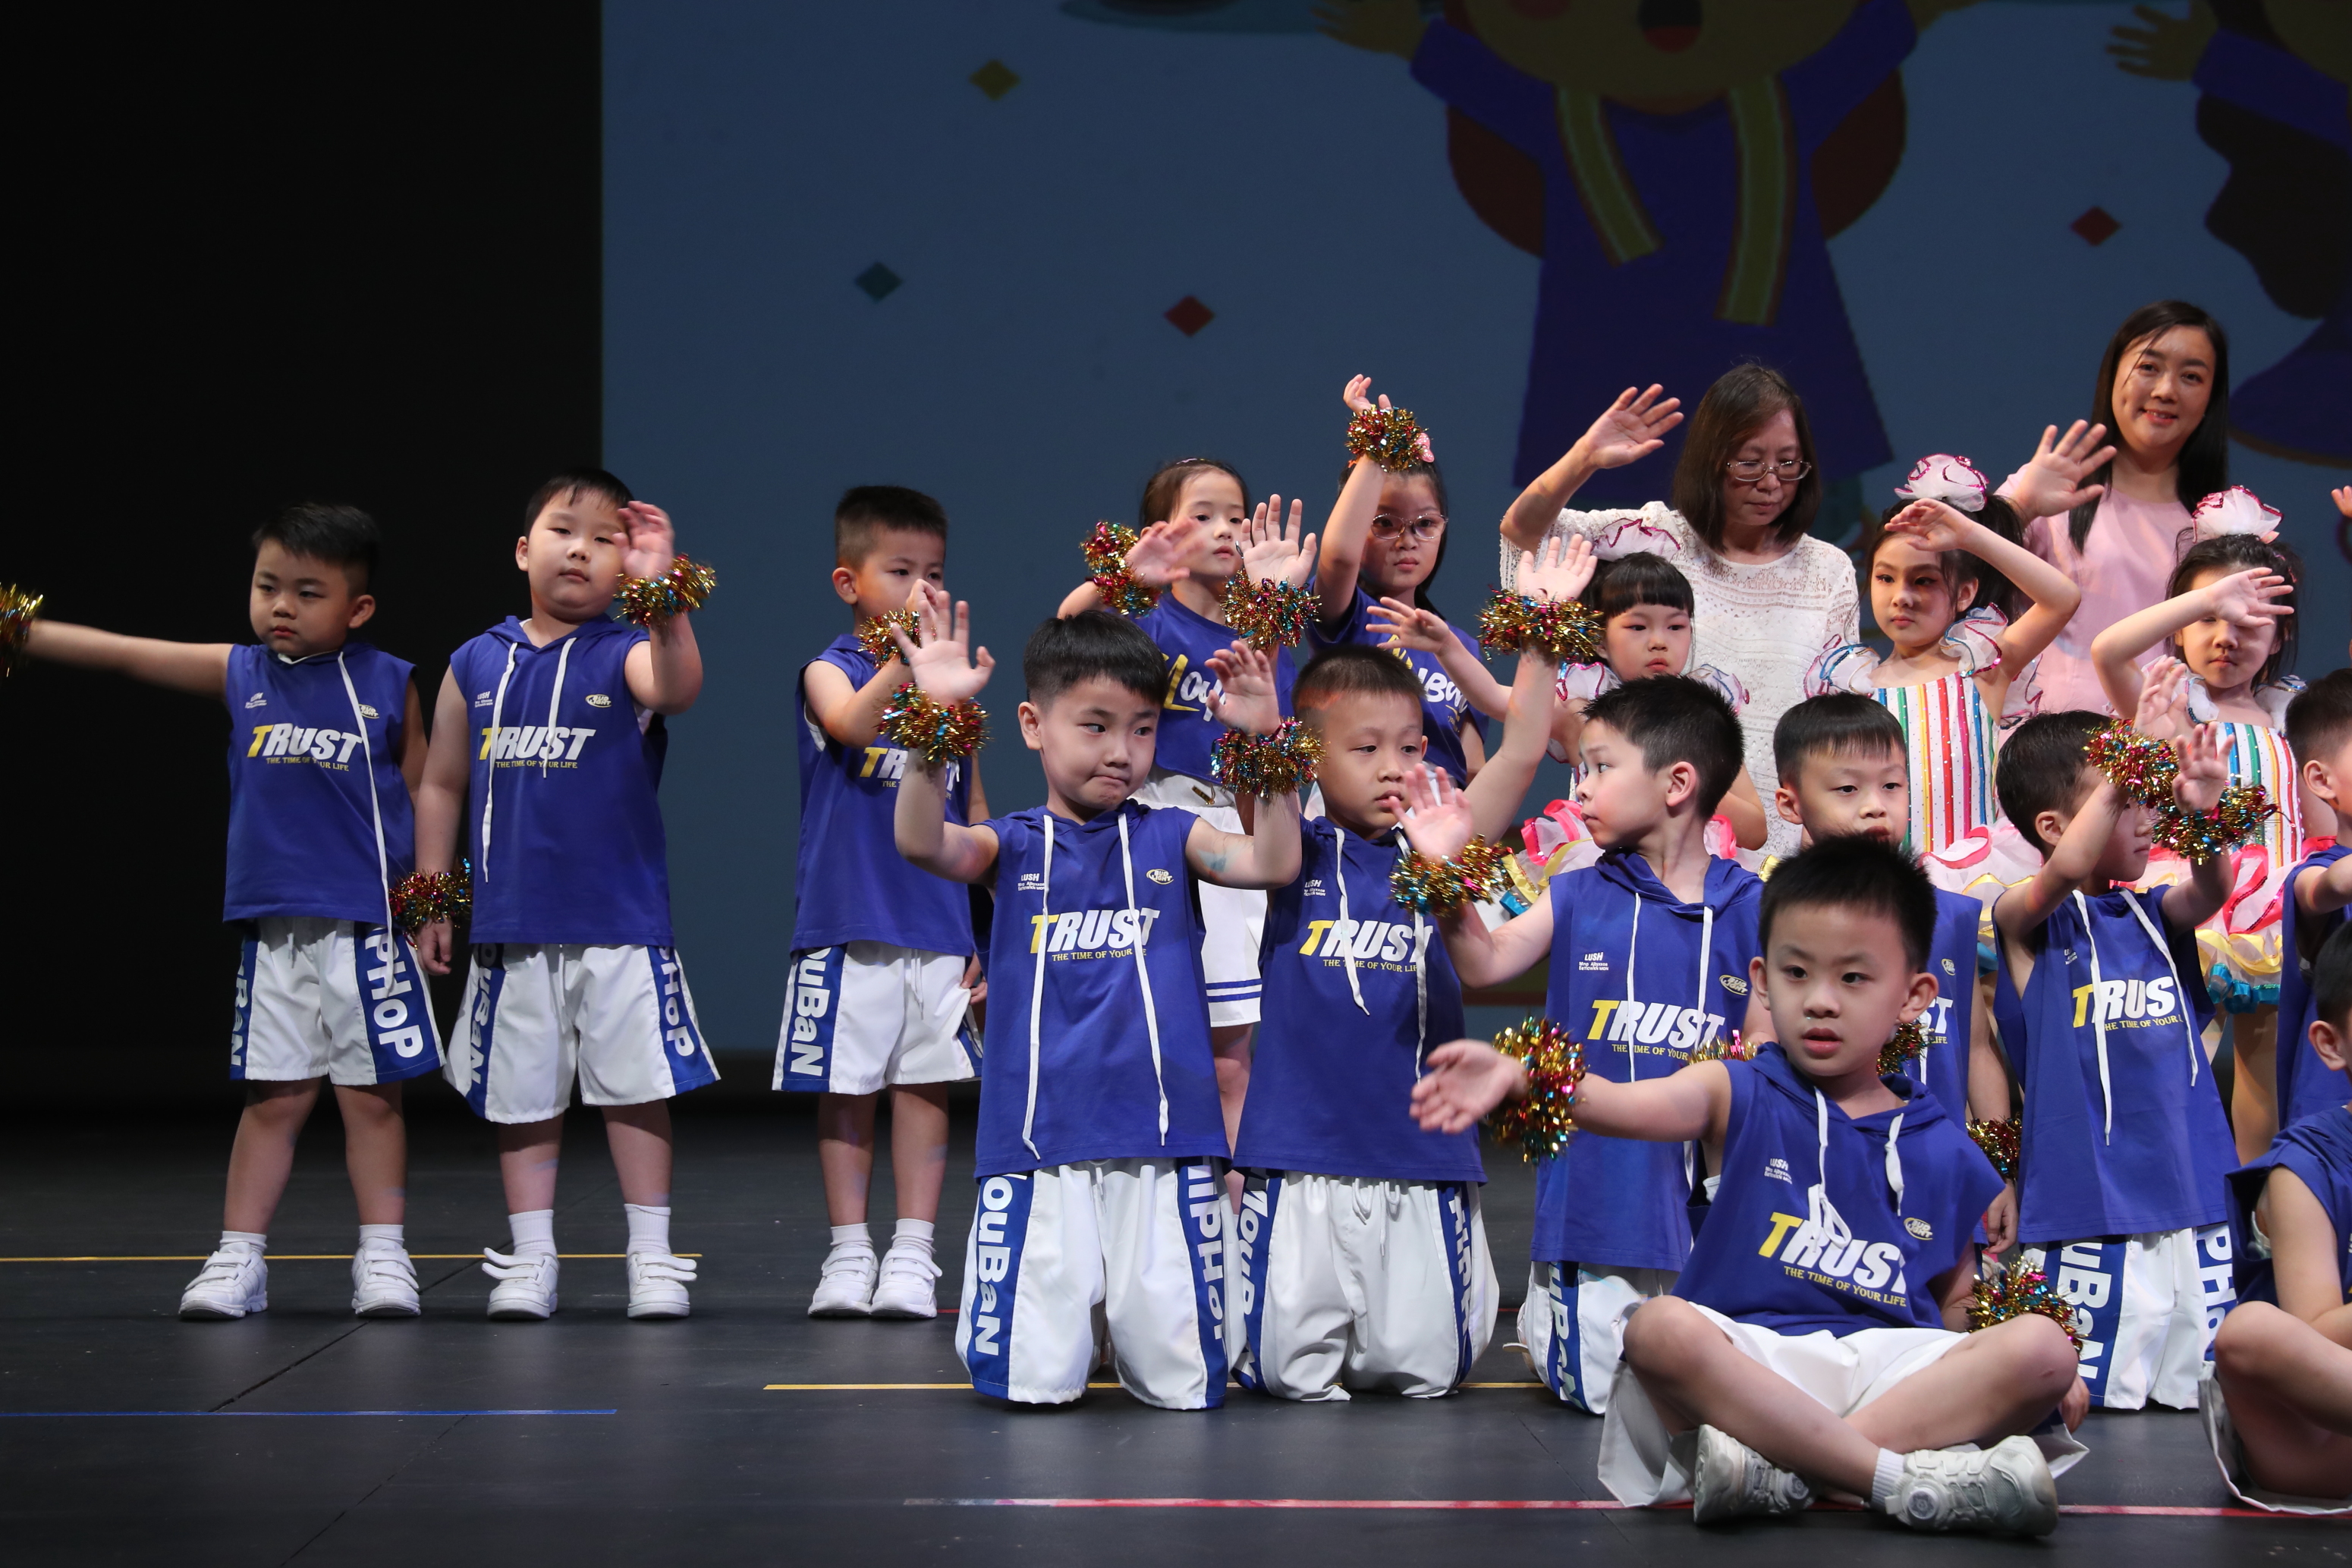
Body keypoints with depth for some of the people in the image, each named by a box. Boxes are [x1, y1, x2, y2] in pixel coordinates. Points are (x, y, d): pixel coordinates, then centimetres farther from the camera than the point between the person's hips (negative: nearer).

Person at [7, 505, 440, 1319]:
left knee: (372, 1095, 5)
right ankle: (239, 1258, 12)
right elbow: (127, 654, 0)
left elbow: (421, 791, 9)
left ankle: (382, 1256, 13)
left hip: (366, 923, -2)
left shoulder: (389, 684, 1)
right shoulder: (239, 674, 6)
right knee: (273, 1095, 6)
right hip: (274, 923, 2)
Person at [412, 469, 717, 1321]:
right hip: (511, 924, 3)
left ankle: (652, 1256, 10)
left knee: (637, 1087, 1)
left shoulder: (627, 653, -3)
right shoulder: (476, 665, 6)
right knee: (521, 1093, 8)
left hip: (621, 921, -3)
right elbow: (443, 785, 14)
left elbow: (678, 687, -27)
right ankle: (529, 1260, 17)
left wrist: (662, 595, -40)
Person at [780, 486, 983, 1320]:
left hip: (938, 928, 3)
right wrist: (903, 660, -36)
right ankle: (848, 1255, 11)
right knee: (845, 1093, 3)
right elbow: (850, 725, -25)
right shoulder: (830, 671, -1)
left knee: (925, 1087, 4)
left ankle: (912, 1256, 9)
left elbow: (974, 812, 14)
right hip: (847, 926, -3)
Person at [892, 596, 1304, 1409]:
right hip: (1039, 1149, -1)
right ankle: (1069, 1303, 28)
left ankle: (1132, 1316, 33)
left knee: (1183, 1383, -1)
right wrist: (935, 722, -27)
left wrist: (1264, 741, -12)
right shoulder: (1014, 845, 5)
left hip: (1164, 1143, 1)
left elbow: (1274, 863, -4)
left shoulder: (1169, 837, 10)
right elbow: (921, 842, -14)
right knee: (1033, 1381, -6)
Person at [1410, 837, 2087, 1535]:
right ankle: (1909, 1479, -36)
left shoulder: (1945, 1157, 16)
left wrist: (2037, 1372, 0)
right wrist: (1523, 1079, -34)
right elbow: (1635, 1105, -12)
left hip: (1889, 1368, 2)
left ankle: (1783, 1471, -32)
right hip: (1750, 1358, -2)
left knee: (2040, 1348, -24)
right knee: (1660, 1328, -34)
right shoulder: (1743, 1099, 9)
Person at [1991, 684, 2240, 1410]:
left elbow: (2210, 891, -8)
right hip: (2086, 1208, -6)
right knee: (2093, 1411, -4)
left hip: (2190, 1193, 6)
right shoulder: (2027, 921, -4)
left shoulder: (2153, 915, 12)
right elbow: (2067, 870, -25)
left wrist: (2204, 810, -28)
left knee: (2199, 1400, 8)